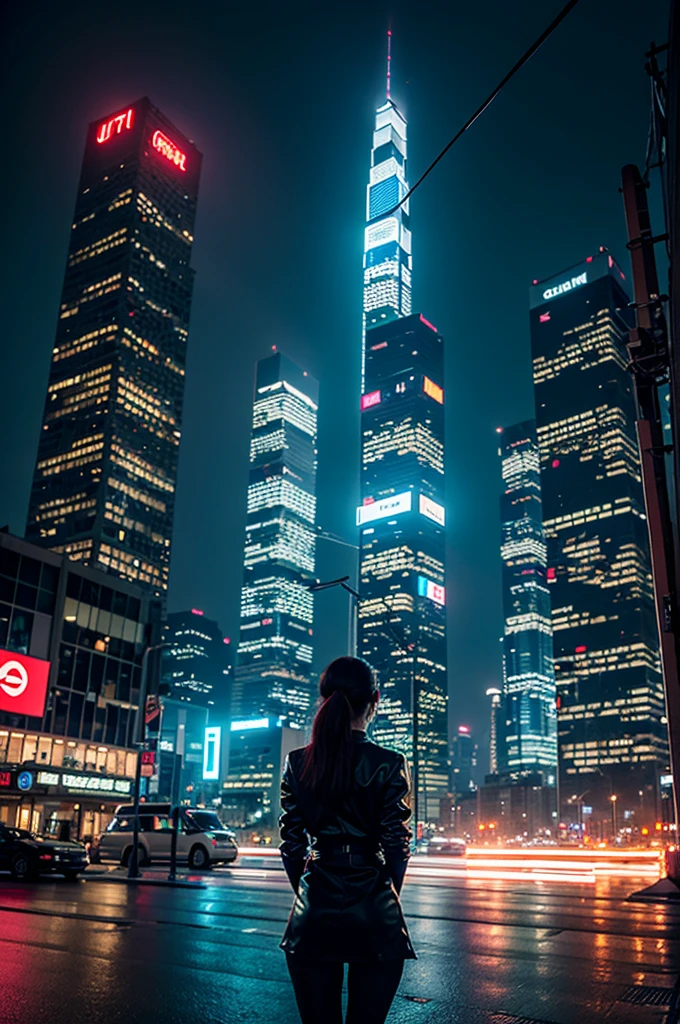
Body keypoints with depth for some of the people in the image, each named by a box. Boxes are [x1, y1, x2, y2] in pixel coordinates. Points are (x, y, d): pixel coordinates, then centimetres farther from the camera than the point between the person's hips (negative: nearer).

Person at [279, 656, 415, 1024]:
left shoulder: (297, 763, -2)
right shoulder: (389, 764, -10)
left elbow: (291, 843, 2)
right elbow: (396, 845, -5)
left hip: (314, 911, 2)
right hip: (373, 912, -2)